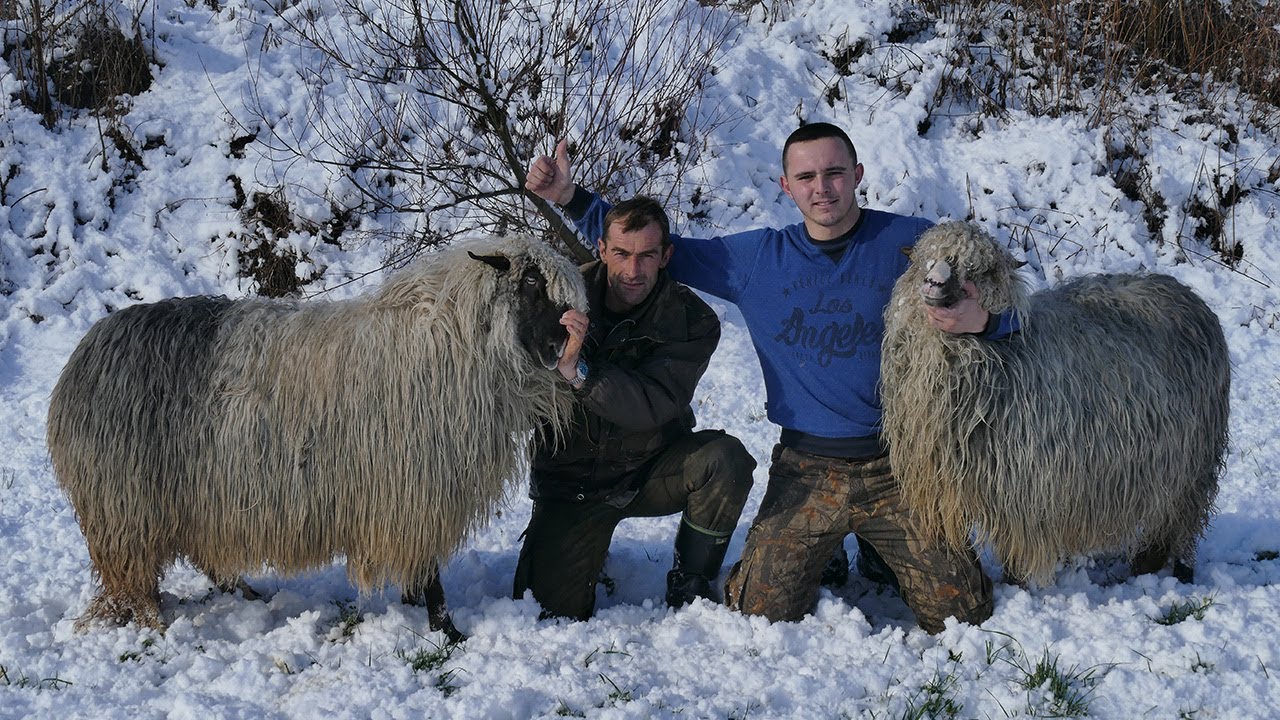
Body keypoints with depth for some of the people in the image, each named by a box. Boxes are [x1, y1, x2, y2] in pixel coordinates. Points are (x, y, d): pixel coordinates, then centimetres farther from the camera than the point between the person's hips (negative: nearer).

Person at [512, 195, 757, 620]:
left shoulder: (692, 321, -15)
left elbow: (652, 406, -30)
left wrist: (578, 371, -44)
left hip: (651, 471, 0)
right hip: (572, 481, 0)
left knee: (725, 458, -30)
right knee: (552, 609, -13)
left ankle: (690, 585, -6)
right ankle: (588, 548, 23)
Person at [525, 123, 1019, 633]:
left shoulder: (913, 242, -1)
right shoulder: (756, 259, 5)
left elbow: (1005, 317, 2)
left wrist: (979, 320, -22)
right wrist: (572, 200, 4)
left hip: (899, 468, -1)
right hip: (807, 472, 1)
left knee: (961, 616, -6)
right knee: (762, 618, -7)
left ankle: (880, 553, 25)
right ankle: (824, 556, 24)